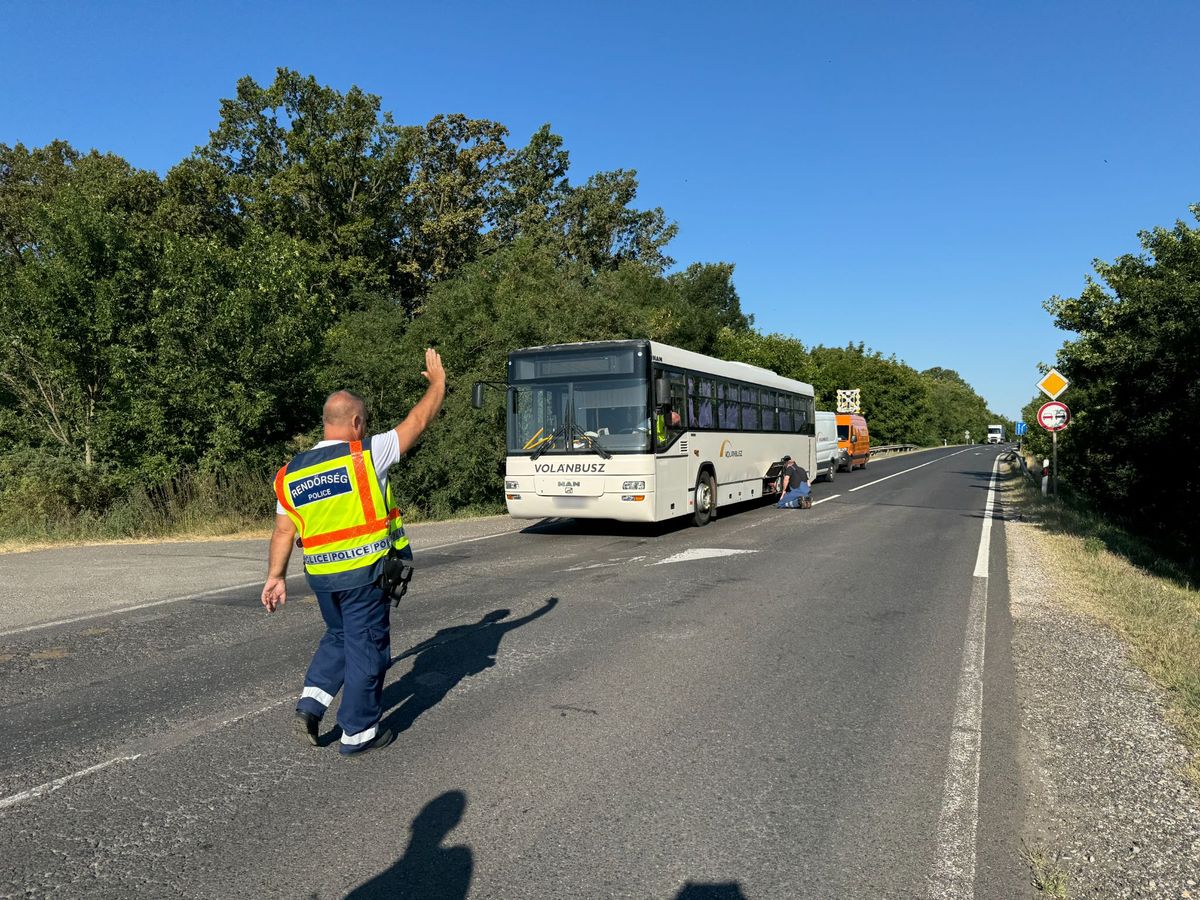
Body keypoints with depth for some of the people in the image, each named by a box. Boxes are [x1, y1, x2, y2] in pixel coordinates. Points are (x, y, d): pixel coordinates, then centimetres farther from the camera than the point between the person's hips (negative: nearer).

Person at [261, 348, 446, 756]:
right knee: (367, 647, 7)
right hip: (364, 572, -5)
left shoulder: (292, 473, 4)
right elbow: (419, 421, -3)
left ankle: (310, 702, 12)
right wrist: (437, 380, 11)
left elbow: (283, 530, 6)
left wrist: (276, 576, 14)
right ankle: (359, 732, 16)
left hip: (321, 575, 6)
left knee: (338, 637, 26)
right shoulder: (366, 455, -12)